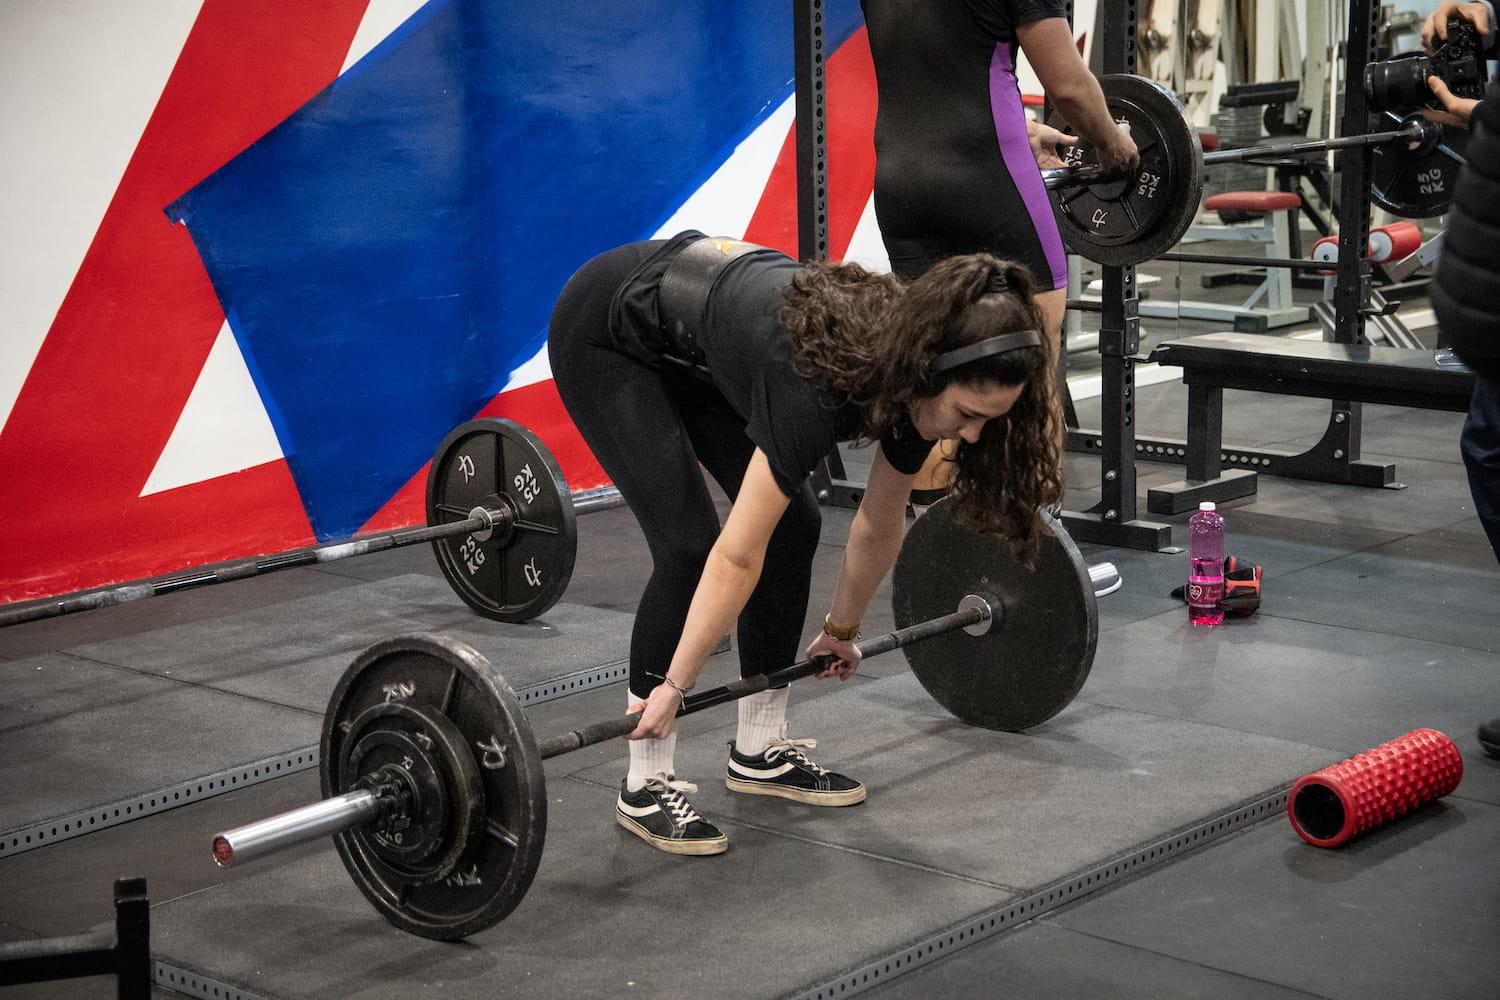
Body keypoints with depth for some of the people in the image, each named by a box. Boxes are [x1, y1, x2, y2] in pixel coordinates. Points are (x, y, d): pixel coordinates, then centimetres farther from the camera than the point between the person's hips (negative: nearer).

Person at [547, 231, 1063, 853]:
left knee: (793, 526, -1)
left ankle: (760, 752, 13)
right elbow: (735, 557, -32)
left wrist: (842, 630, 13)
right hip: (608, 334, -8)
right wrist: (674, 688, -25)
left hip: (698, 344, 8)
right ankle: (645, 786, -6)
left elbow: (879, 526, 2)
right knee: (687, 541, -17)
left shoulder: (913, 370, -17)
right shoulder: (821, 382, -38)